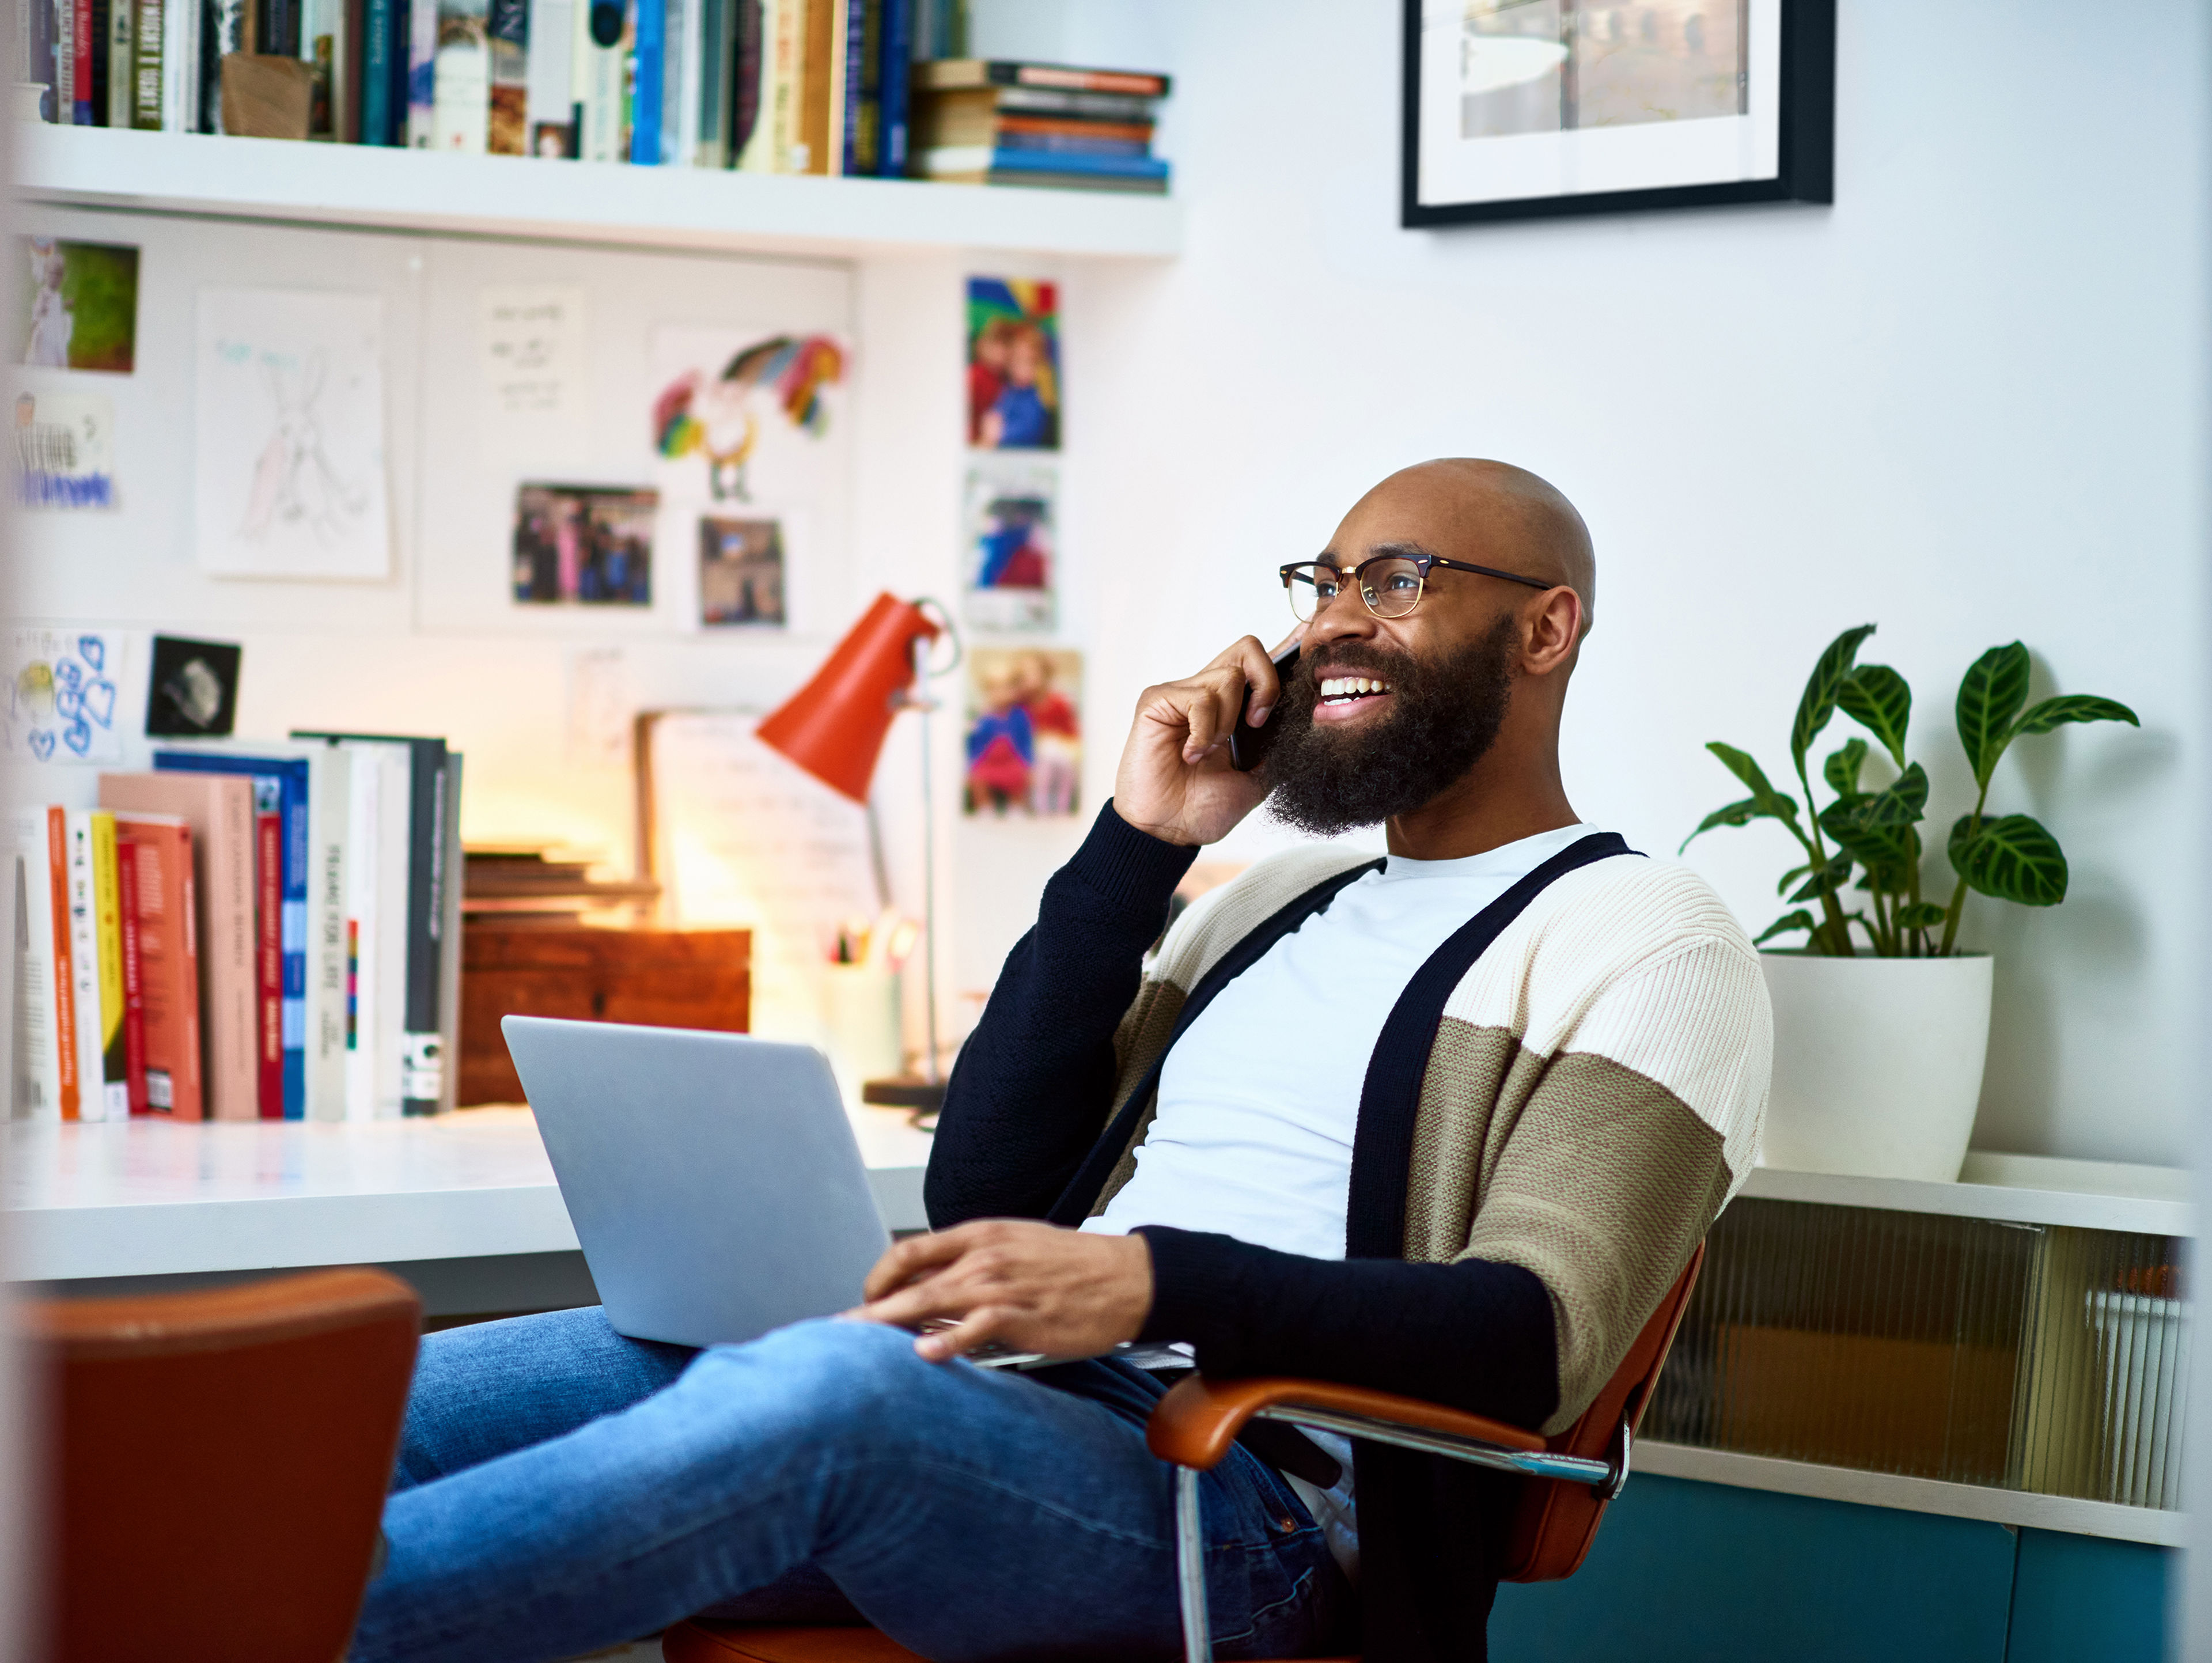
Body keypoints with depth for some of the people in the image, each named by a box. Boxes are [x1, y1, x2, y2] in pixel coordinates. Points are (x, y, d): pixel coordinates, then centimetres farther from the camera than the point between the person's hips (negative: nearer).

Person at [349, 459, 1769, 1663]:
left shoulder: (1648, 944, 4)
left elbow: (1530, 1338, -12)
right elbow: (984, 1188, 17)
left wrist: (1154, 1284, -26)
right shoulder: (1283, 898, 27)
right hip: (998, 1409, 8)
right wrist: (1136, 850, 10)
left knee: (837, 1383, -38)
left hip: (1251, 1501, -7)